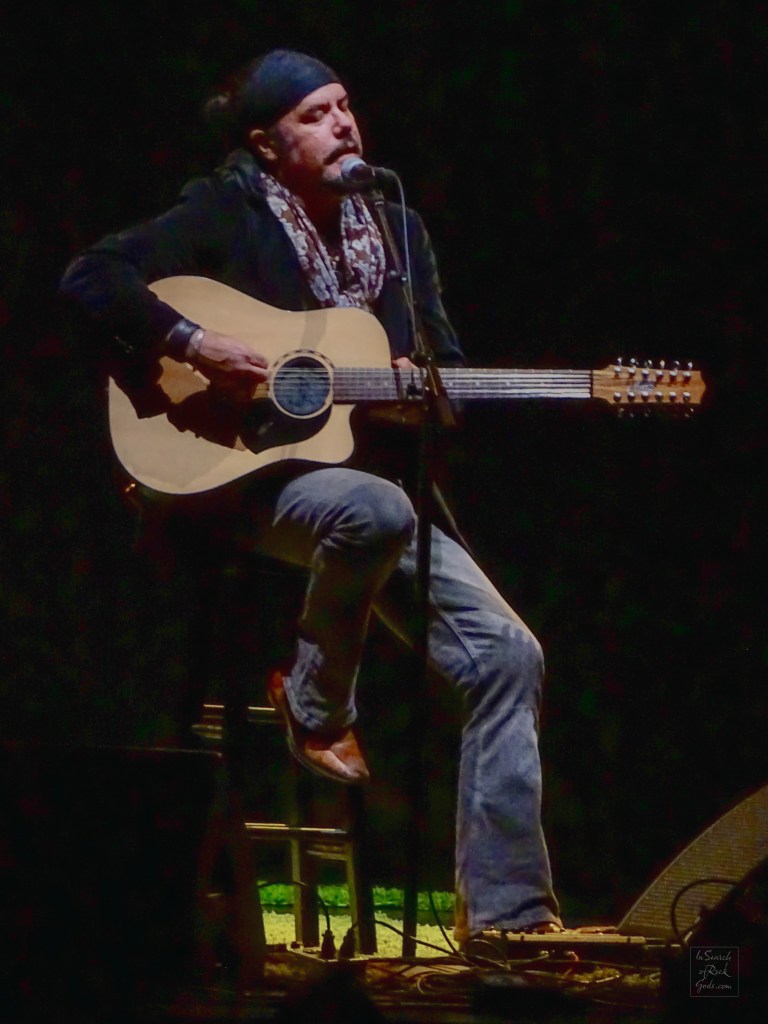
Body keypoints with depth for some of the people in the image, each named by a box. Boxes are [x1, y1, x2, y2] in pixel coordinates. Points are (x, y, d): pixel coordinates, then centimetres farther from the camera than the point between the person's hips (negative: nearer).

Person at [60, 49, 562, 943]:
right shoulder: (227, 214, -2)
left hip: (374, 479, 5)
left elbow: (445, 364, 16)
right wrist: (193, 345, -21)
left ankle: (505, 907, -10)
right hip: (250, 481, -5)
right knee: (376, 507, -40)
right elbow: (92, 275, -10)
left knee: (506, 652, -12)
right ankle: (315, 708, -12)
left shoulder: (396, 229, 13)